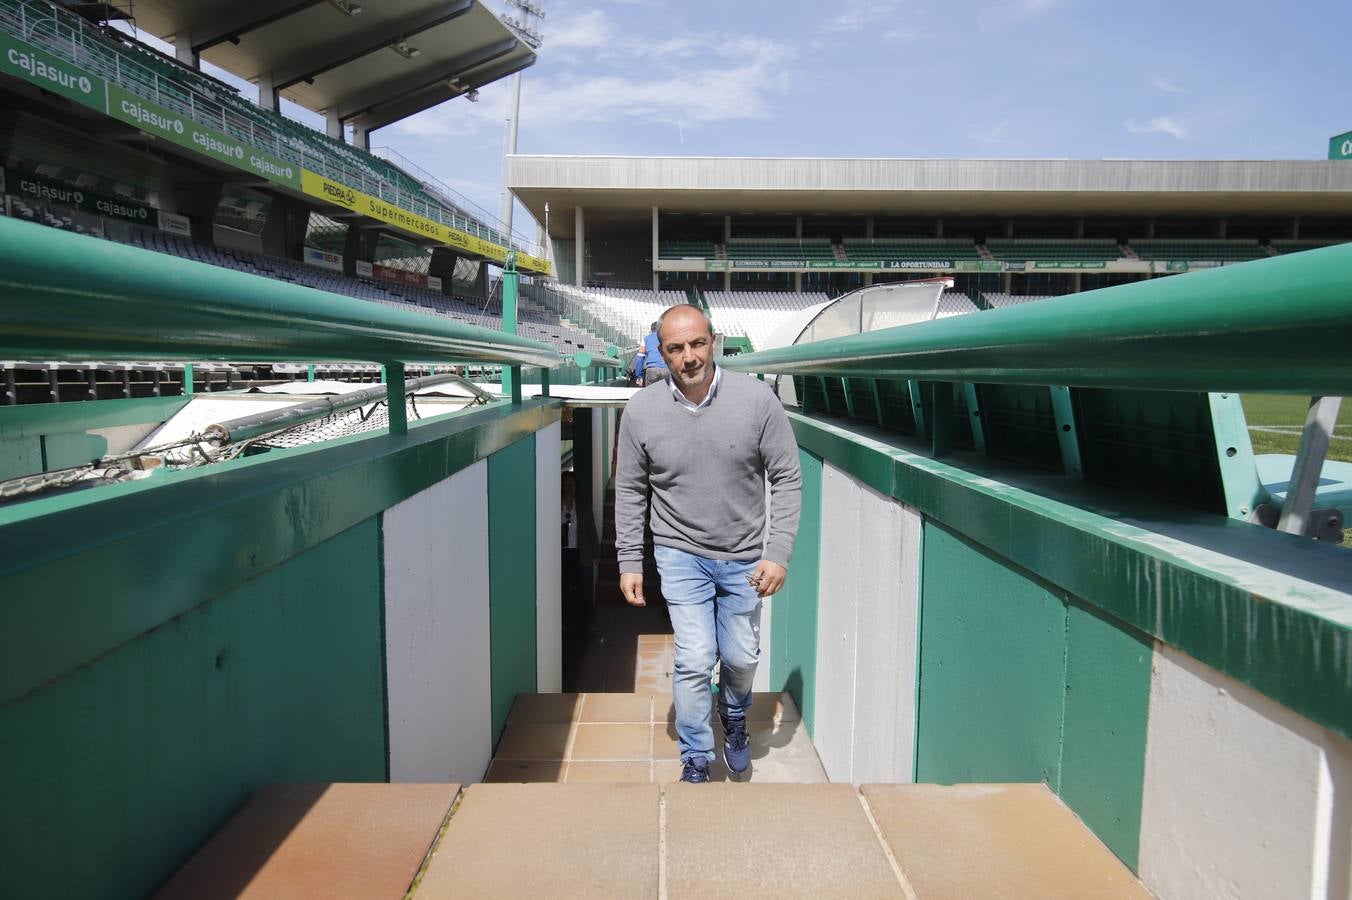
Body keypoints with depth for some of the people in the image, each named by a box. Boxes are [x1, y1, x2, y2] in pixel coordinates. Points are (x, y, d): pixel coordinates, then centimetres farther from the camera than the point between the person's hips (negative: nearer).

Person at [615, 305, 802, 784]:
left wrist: (778, 552, -12)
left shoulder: (756, 398, -14)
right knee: (695, 660, -5)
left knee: (741, 658, 14)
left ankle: (734, 718, 48)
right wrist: (629, 561, 0)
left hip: (744, 557, 1)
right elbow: (630, 491, 0)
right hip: (681, 553, -1)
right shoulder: (641, 410, -11)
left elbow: (787, 478, -7)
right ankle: (696, 760, 18)